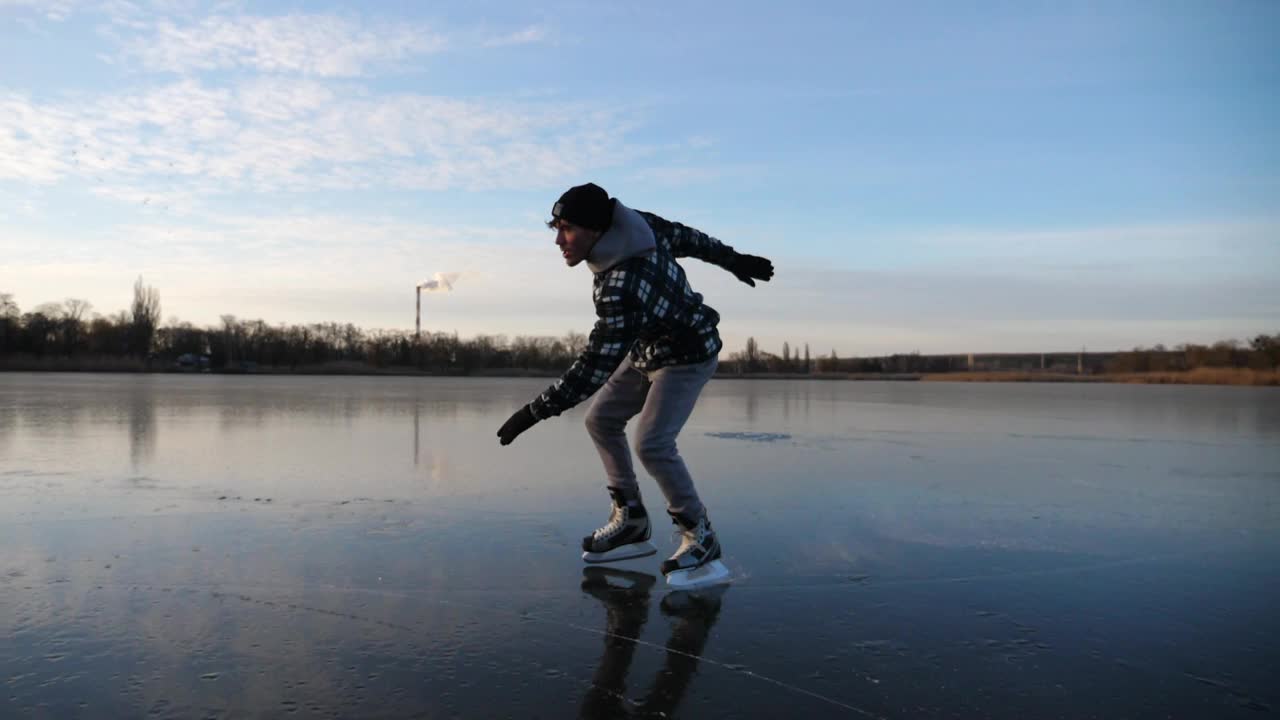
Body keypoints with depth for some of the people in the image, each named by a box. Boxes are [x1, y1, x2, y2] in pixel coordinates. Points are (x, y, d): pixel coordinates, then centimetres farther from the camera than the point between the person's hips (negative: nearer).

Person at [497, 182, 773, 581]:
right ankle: (631, 521, 15)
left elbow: (596, 366, -40)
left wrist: (534, 412, -37)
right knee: (601, 420, 7)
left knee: (651, 444, -22)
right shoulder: (635, 222, -14)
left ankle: (700, 536, -3)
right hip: (646, 349, 10)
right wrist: (733, 260, 17)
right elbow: (685, 236, 2)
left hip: (688, 356, -10)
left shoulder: (622, 289, -40)